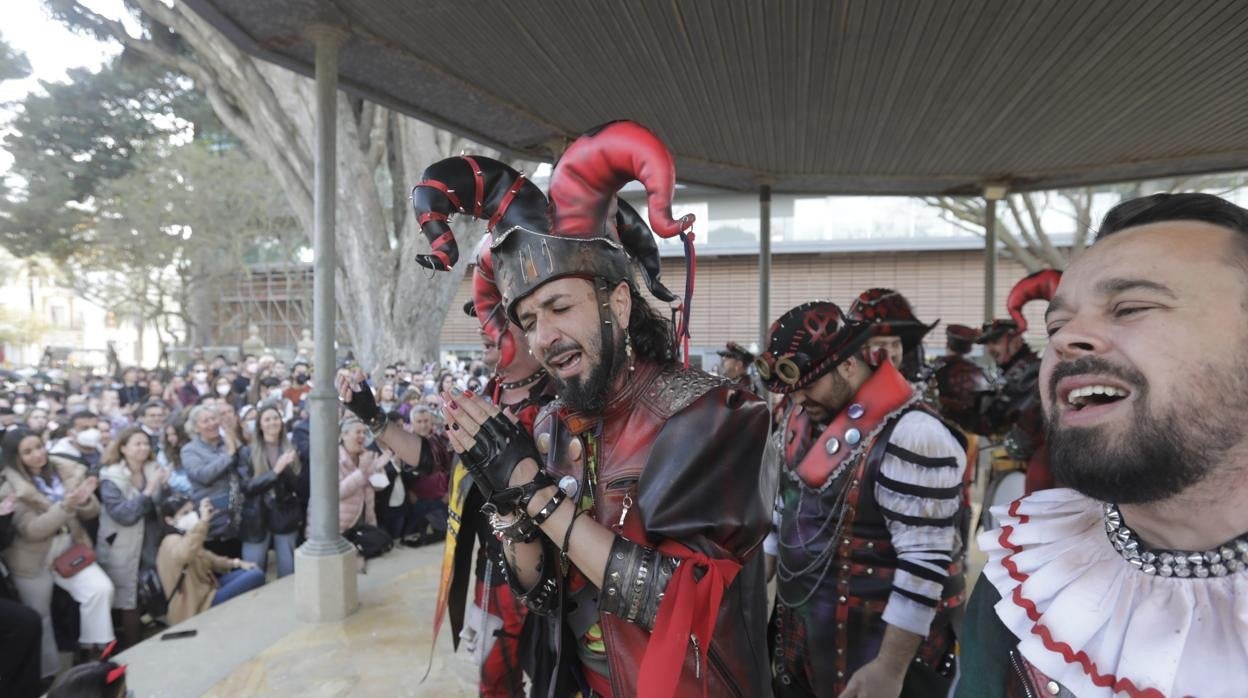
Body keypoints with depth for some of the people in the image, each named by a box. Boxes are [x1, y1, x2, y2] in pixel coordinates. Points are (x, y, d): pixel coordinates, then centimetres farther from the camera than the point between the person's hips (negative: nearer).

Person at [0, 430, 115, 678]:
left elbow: (91, 513, 2)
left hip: (70, 548, 2)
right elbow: (31, 530, -18)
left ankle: (94, 649, -4)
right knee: (39, 617, 10)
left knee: (101, 589, -19)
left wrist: (84, 500, -21)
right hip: (34, 559, -2)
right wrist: (66, 506, -31)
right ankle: (48, 673, 29)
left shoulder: (67, 471, -2)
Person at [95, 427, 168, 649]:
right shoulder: (111, 478, -10)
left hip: (149, 547, 4)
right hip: (123, 552, -4)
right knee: (128, 602, 4)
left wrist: (162, 488, -13)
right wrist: (149, 490, -28)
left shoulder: (153, 470, 3)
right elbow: (123, 514, -20)